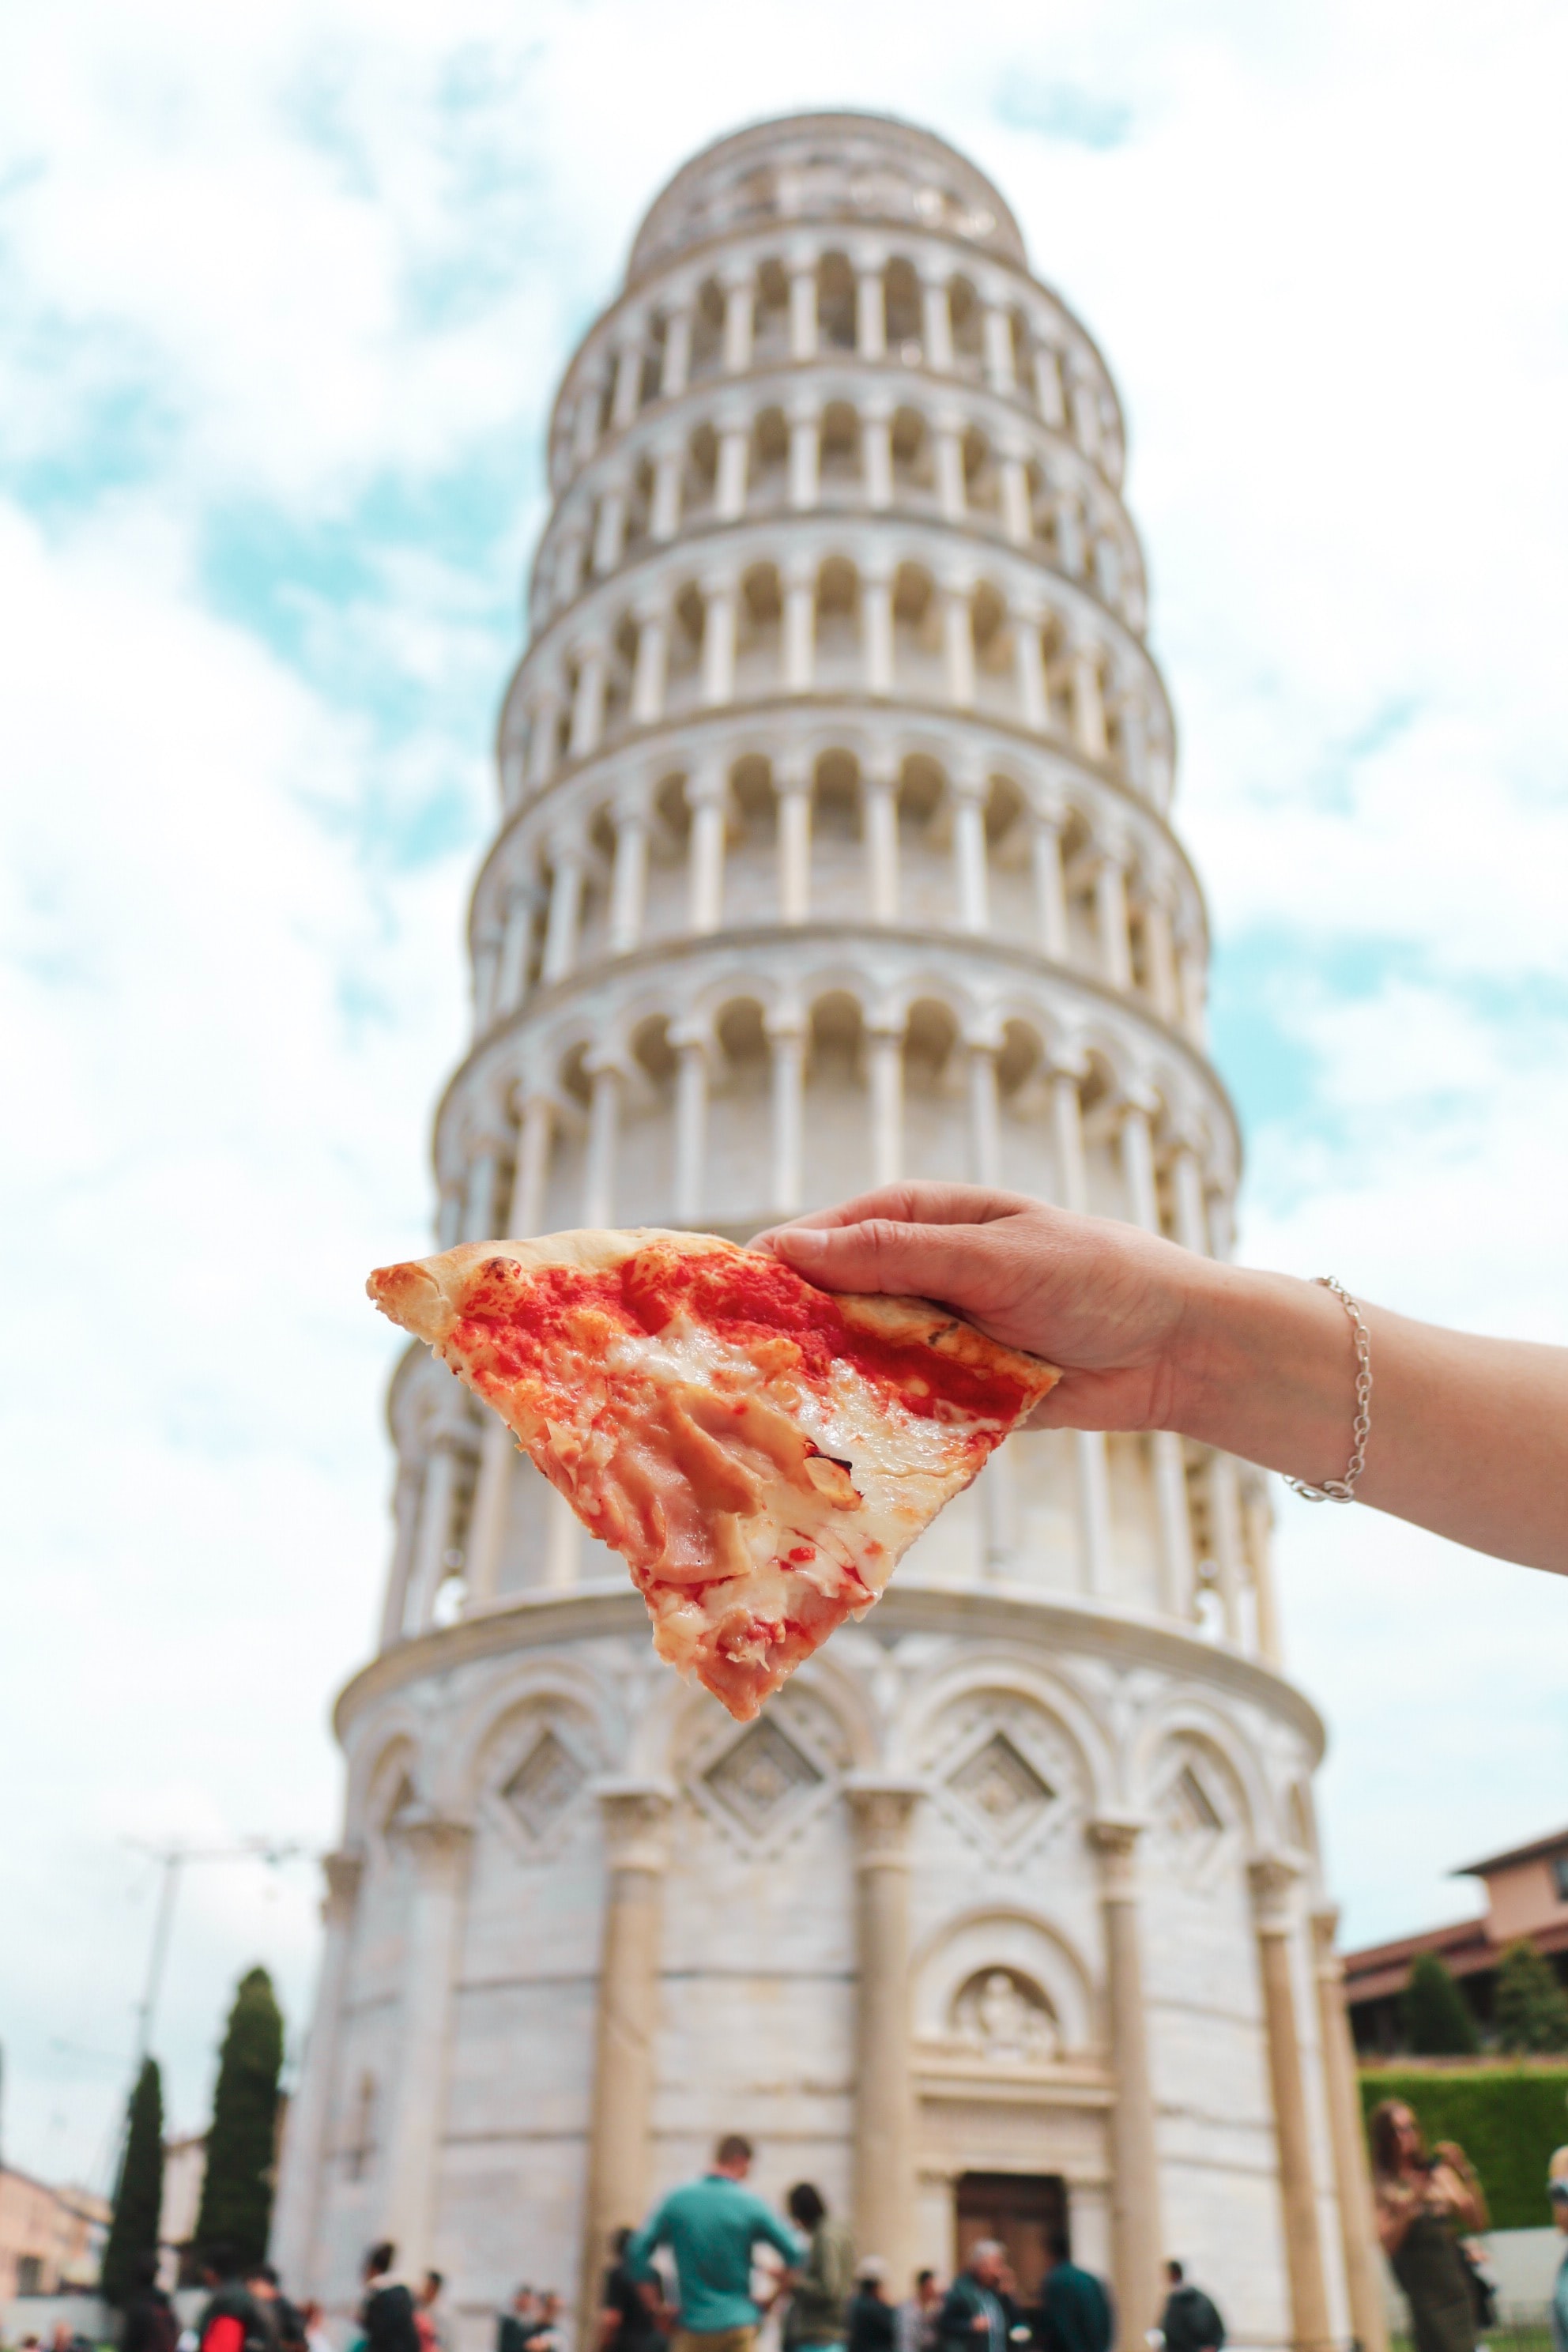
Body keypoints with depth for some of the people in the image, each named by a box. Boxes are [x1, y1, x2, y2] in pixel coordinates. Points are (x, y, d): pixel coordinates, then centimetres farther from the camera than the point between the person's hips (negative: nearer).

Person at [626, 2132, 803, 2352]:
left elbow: (636, 2252, -4)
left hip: (693, 2326, 1)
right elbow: (796, 2254, -7)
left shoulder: (677, 2200, -1)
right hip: (739, 2325, -1)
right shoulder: (751, 2204, -5)